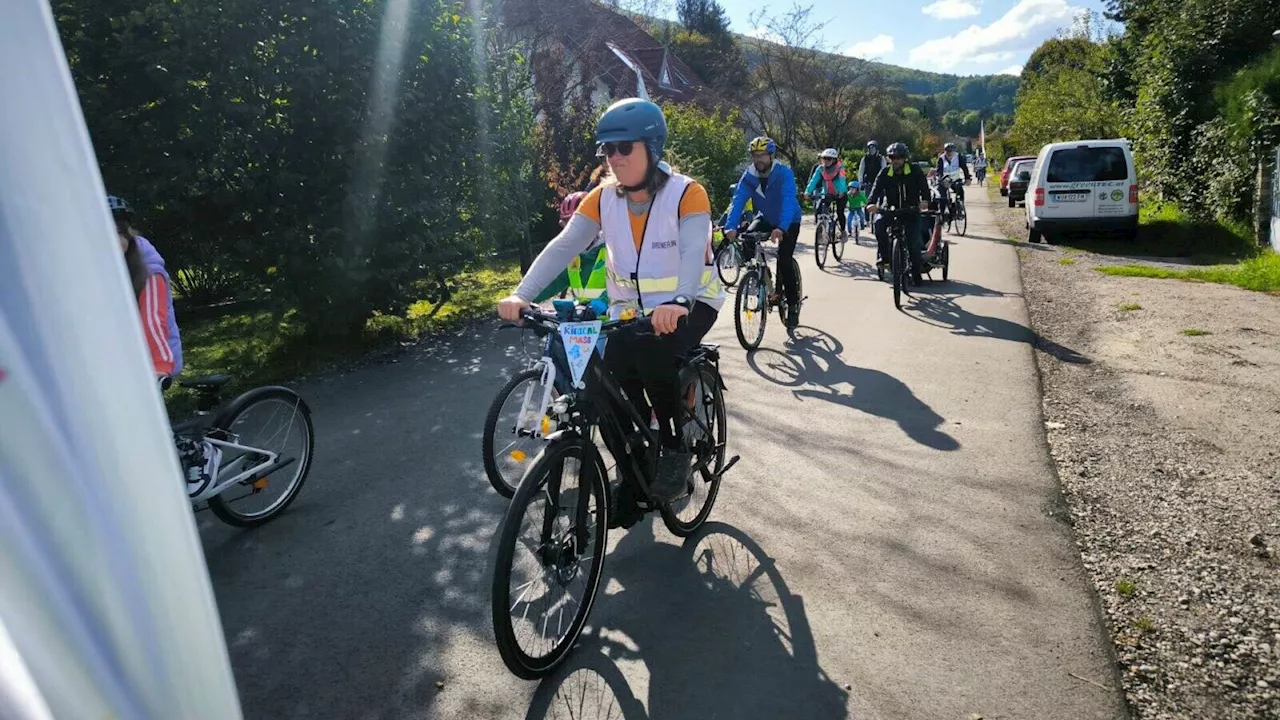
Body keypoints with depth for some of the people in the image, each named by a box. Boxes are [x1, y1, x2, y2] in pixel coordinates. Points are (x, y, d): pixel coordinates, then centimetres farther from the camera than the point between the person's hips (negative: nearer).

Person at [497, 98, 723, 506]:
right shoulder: (602, 198, -3)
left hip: (688, 305, -4)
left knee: (650, 350, -34)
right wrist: (521, 294, -28)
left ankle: (677, 449, -11)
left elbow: (695, 252, -30)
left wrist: (678, 302, -51)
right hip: (631, 309, 5)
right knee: (610, 376, -18)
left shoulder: (687, 194, -15)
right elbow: (563, 246, -13)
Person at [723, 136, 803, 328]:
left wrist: (781, 228, -58)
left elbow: (788, 201, -41)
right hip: (765, 218, 4)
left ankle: (793, 305, -4)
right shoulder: (748, 175, -16)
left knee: (784, 260, -20)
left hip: (789, 221, -4)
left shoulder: (784, 173, -27)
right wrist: (731, 227, -45)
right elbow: (738, 201, -27)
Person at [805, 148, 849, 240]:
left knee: (840, 212, -14)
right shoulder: (820, 168, -7)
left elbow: (842, 180, -30)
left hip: (840, 194, -3)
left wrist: (841, 191, -49)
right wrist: (808, 191, -30)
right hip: (827, 194, 3)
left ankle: (843, 231, 9)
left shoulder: (839, 168, -16)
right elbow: (814, 180, -15)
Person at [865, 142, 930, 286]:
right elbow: (876, 188, -15)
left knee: (914, 242, -11)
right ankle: (884, 254, -12)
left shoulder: (914, 172, -5)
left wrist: (925, 200, -38)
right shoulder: (885, 174, -1)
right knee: (879, 223, -31)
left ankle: (916, 274, 4)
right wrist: (871, 203, -36)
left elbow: (924, 186, -16)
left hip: (911, 211, -1)